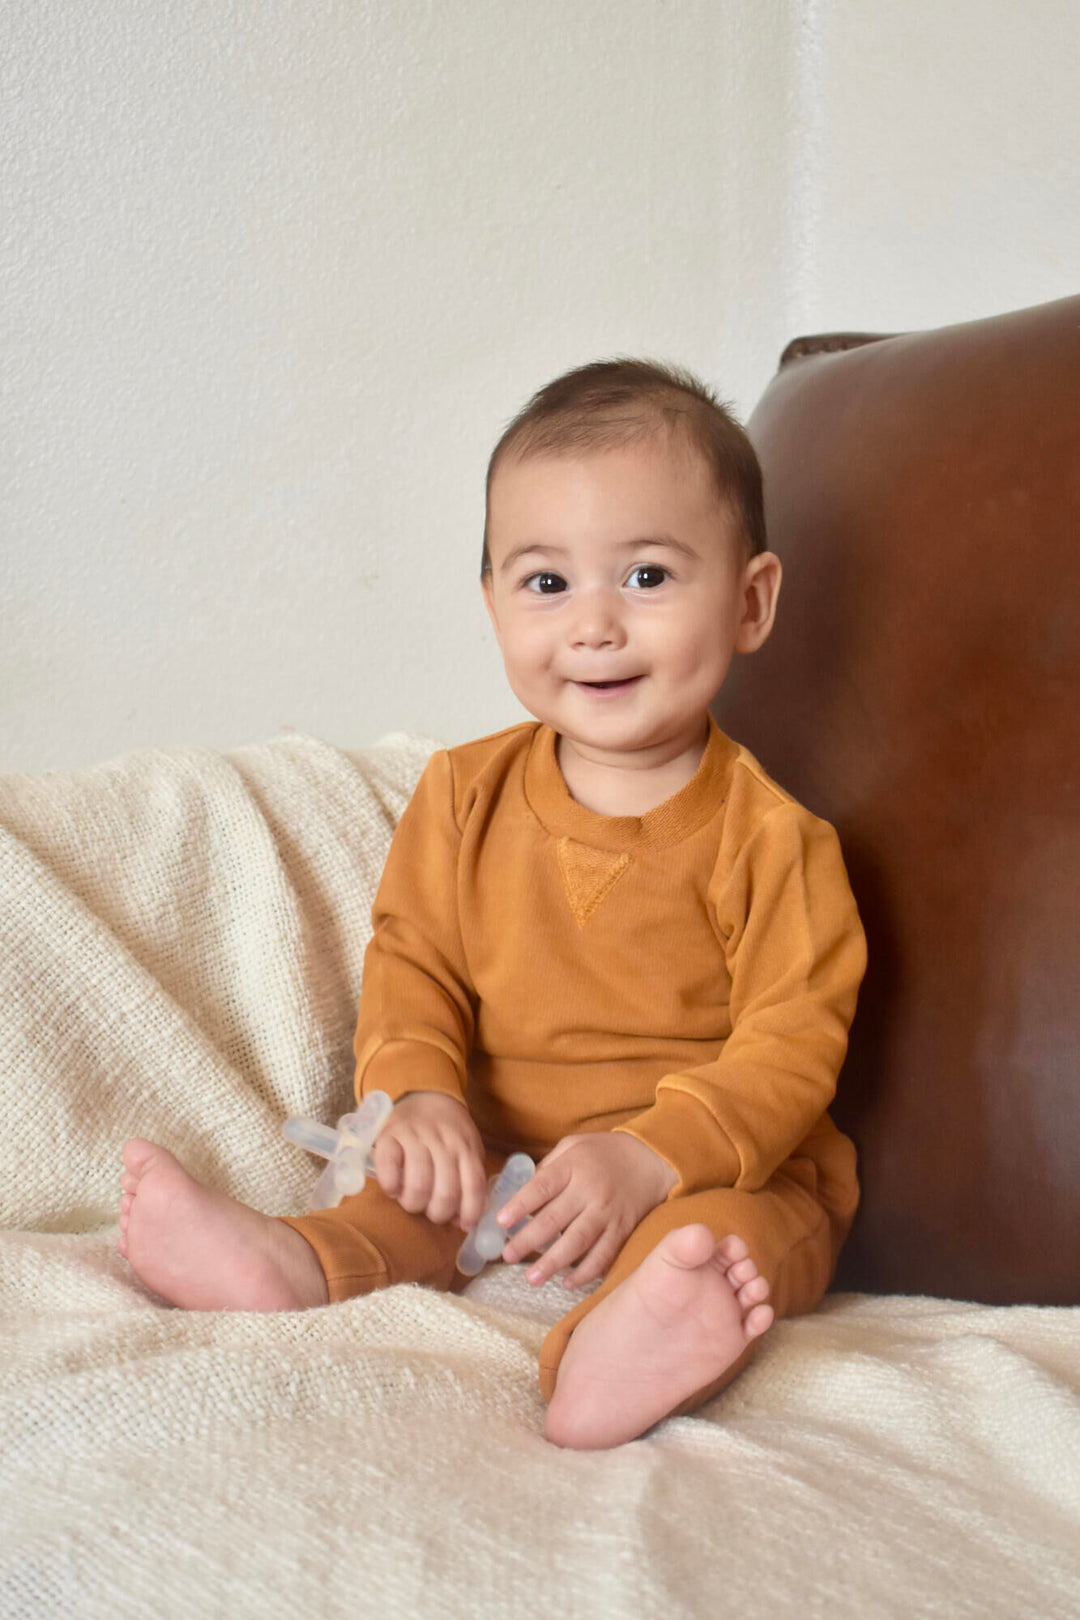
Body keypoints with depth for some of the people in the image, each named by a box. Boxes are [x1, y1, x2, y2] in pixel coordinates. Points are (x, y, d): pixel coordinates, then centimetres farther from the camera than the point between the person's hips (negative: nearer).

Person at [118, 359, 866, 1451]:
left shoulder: (765, 836, -13)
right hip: (507, 1156, 6)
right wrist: (420, 1093, -15)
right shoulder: (465, 796, 1)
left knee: (737, 1234, -34)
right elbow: (412, 958, 6)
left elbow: (789, 1048, -16)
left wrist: (649, 1157, -31)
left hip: (723, 1167, -5)